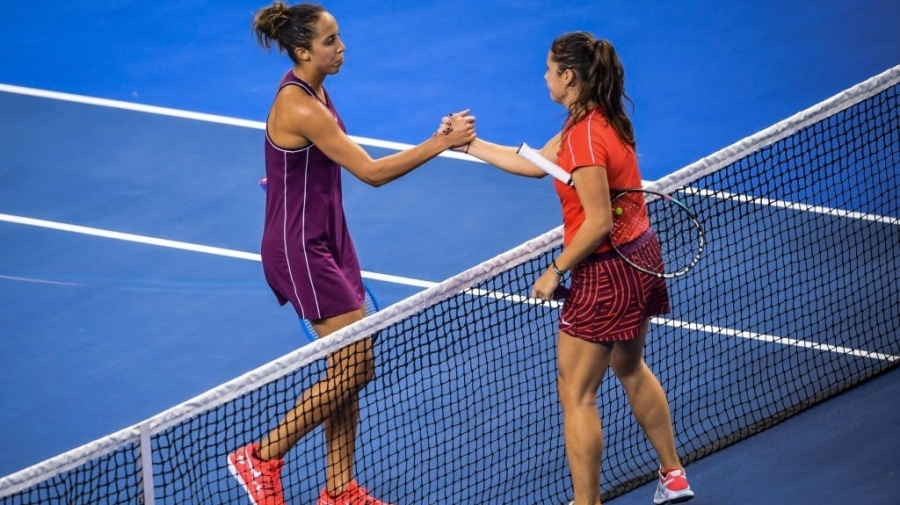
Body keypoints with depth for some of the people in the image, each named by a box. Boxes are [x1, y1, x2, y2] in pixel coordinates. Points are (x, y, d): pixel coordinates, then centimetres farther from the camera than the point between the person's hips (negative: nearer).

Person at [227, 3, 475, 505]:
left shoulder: (313, 90, 5)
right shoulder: (300, 107, -25)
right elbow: (371, 172, -26)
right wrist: (440, 143, -24)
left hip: (329, 241, 9)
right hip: (300, 251, -9)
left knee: (350, 370, 10)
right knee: (355, 366, -7)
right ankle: (261, 458, 5)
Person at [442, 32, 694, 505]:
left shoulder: (585, 137, -25)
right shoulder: (600, 120, 4)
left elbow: (599, 223, -26)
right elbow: (535, 163, 15)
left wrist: (556, 270, -15)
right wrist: (470, 144, 16)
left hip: (605, 272, -11)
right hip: (639, 261, 11)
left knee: (576, 395, 2)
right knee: (630, 368, 29)